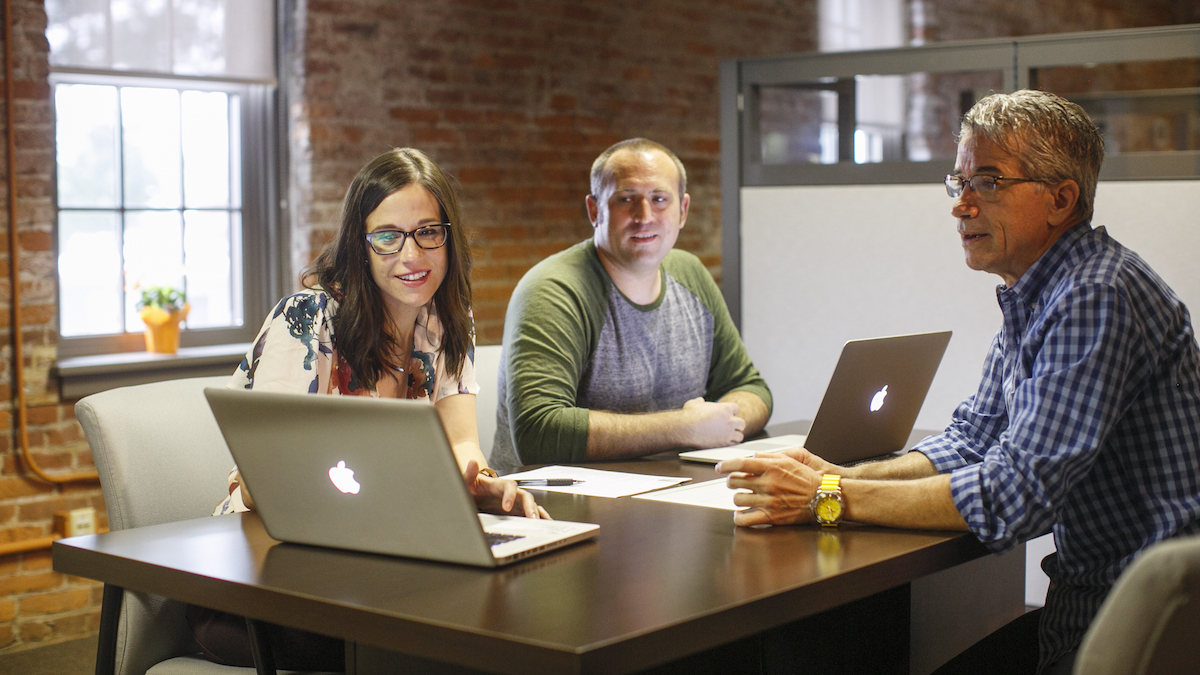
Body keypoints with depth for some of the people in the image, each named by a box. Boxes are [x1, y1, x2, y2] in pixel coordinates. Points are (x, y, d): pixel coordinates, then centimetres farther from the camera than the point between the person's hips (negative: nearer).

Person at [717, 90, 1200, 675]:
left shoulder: (1096, 299, -23)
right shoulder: (1032, 298, 9)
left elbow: (1016, 495, -28)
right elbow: (971, 441, 13)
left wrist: (828, 499, -23)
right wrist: (843, 476, -4)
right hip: (1081, 605, 8)